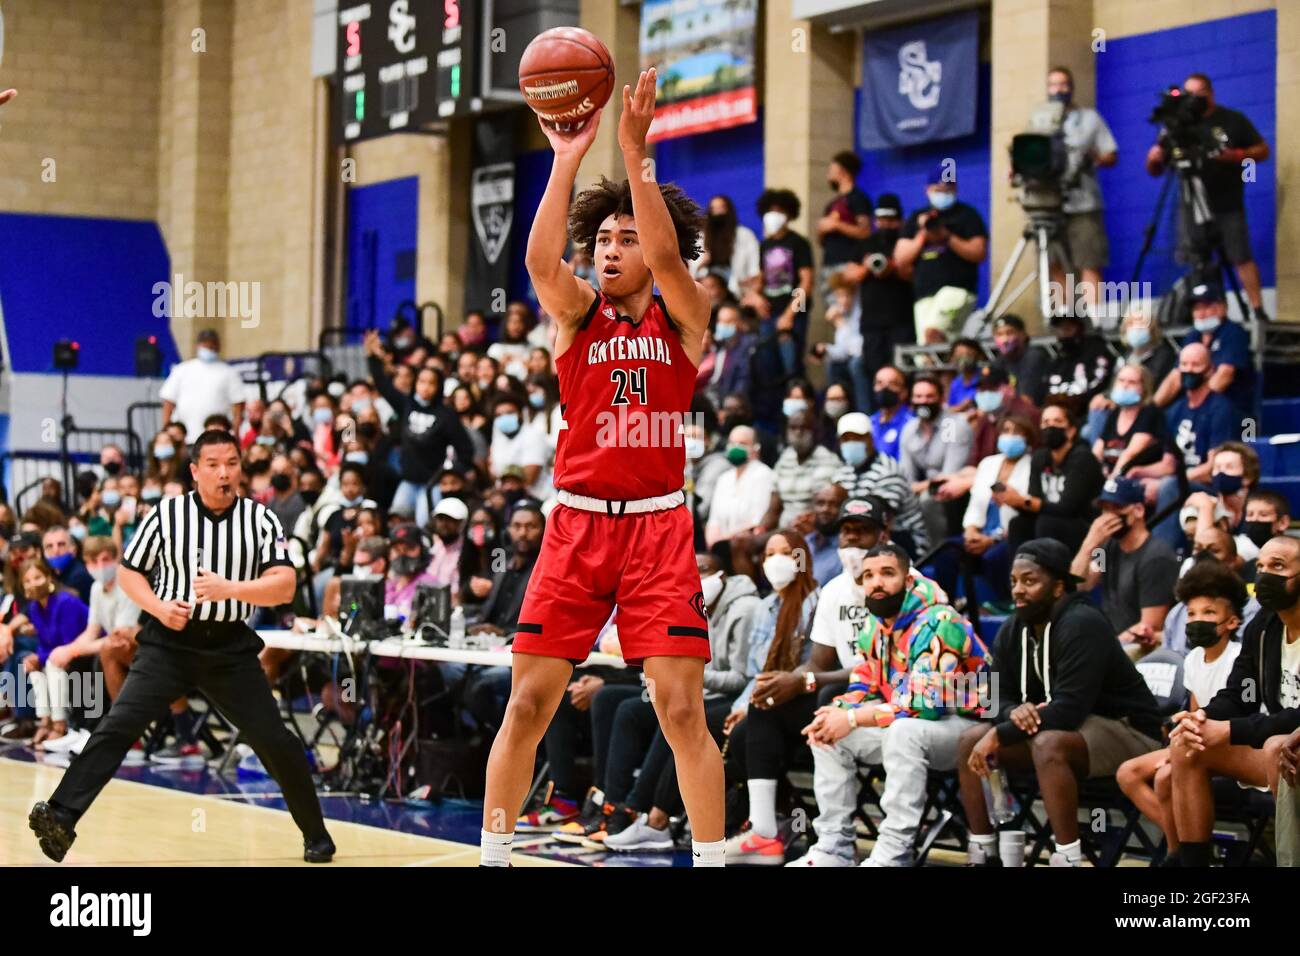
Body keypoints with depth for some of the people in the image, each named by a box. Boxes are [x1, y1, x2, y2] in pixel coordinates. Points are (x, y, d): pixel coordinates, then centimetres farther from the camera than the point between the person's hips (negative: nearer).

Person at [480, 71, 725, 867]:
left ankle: (711, 859, 4)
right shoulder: (578, 314, 7)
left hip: (659, 525, -1)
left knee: (682, 711, -6)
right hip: (576, 524, 2)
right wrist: (567, 160, -21)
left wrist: (635, 153, -24)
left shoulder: (684, 316, 4)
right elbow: (541, 262, -14)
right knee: (528, 704, 0)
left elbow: (667, 258, -17)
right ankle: (493, 855, 12)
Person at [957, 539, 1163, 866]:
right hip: (1055, 727, 9)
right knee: (971, 740, -5)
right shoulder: (1012, 630, 3)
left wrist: (1000, 736, -26)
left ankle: (1068, 859, -32)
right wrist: (1014, 713, -21)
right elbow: (1000, 700, 5)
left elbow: (1070, 709, -29)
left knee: (1049, 745, -37)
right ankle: (982, 856, -2)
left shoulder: (1082, 624, -21)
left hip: (1126, 731, -8)